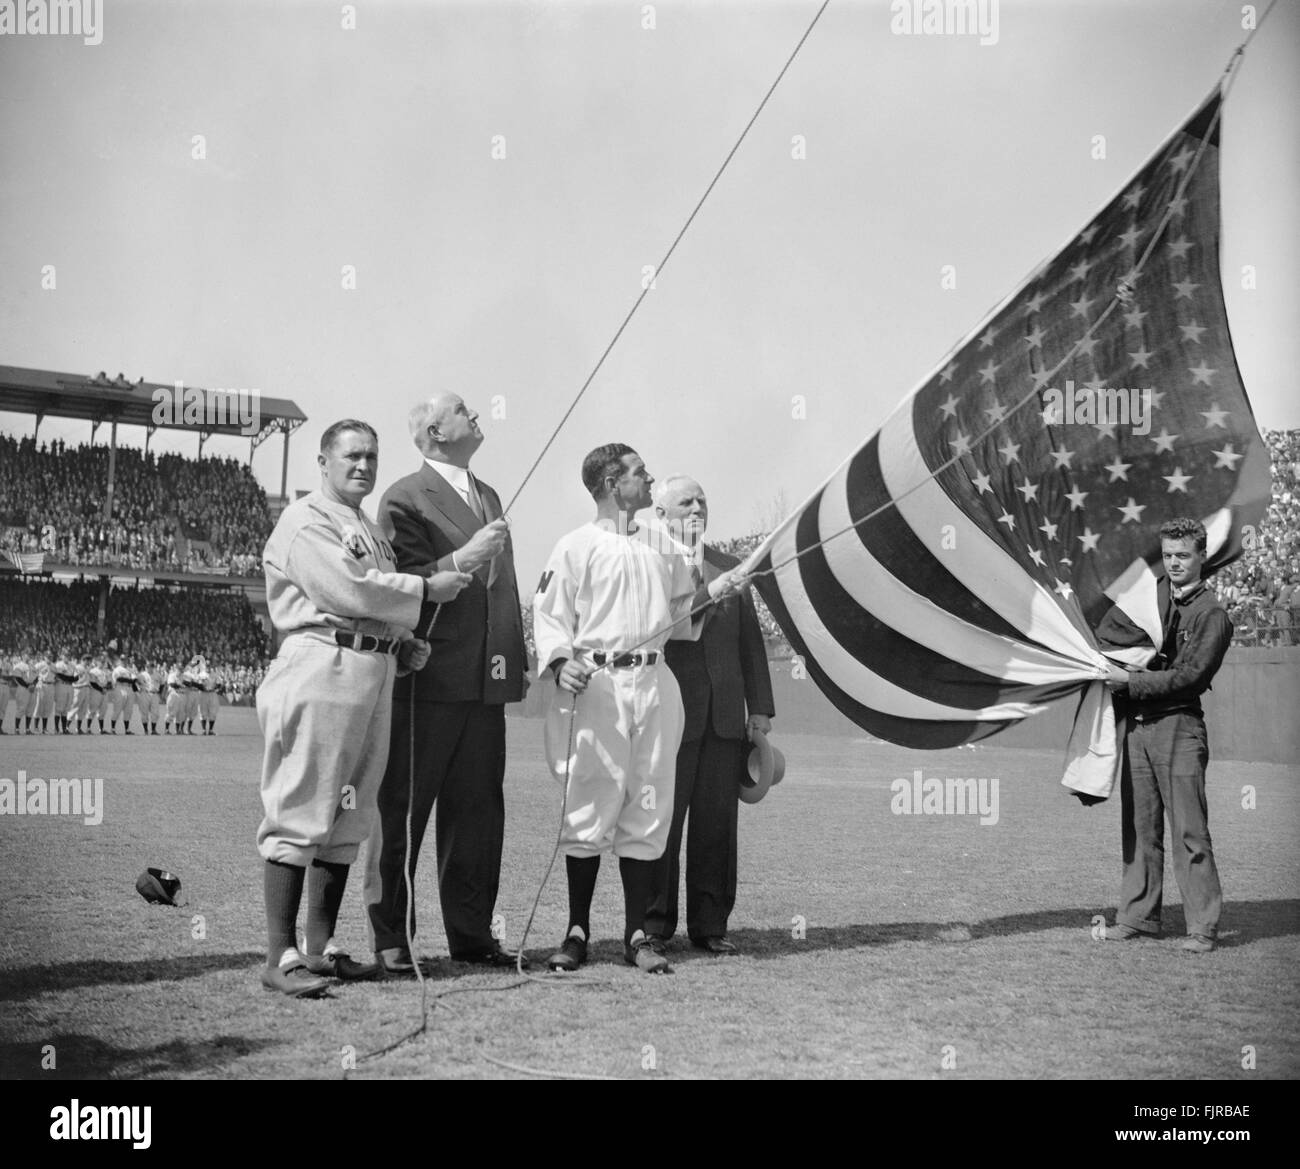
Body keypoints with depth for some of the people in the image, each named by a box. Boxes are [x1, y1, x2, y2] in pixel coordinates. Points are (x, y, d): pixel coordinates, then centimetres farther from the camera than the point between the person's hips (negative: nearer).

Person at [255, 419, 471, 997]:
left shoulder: (370, 530, 24)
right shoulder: (305, 521, -5)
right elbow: (345, 589, -17)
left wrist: (405, 643, 10)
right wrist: (426, 589, -8)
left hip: (373, 672, 10)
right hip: (321, 670, -9)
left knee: (347, 819, 12)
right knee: (299, 815, -8)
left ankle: (321, 947, 20)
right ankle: (281, 957, -6)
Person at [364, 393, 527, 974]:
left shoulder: (488, 496, 19)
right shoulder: (405, 498, -5)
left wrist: (515, 657, 15)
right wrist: (460, 560, -22)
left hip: (485, 680, 7)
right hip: (427, 679, -7)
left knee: (478, 808, 10)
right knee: (401, 811, 1)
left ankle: (472, 933, 18)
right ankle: (391, 937, 9)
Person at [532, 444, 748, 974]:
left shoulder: (663, 549, 18)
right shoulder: (577, 547, 2)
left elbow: (681, 619, 24)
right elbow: (548, 616, -2)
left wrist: (709, 593, 7)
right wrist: (559, 662, -18)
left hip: (654, 683, 5)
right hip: (595, 686, -5)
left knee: (647, 809, 4)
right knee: (590, 807, -2)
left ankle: (637, 934, 11)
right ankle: (577, 931, 9)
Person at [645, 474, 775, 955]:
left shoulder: (728, 567, 18)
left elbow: (751, 641, 16)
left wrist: (761, 707, 11)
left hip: (725, 715, 4)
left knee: (717, 823, 5)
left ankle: (710, 925, 13)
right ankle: (654, 925, 11)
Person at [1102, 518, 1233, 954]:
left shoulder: (1213, 615, -2)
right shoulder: (1148, 594, 14)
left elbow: (1189, 675, -10)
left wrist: (1131, 682, -12)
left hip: (1178, 726, -5)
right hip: (1136, 725, 5)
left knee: (1189, 830, -5)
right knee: (1140, 826, 8)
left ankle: (1202, 927, 0)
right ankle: (1138, 917, 15)